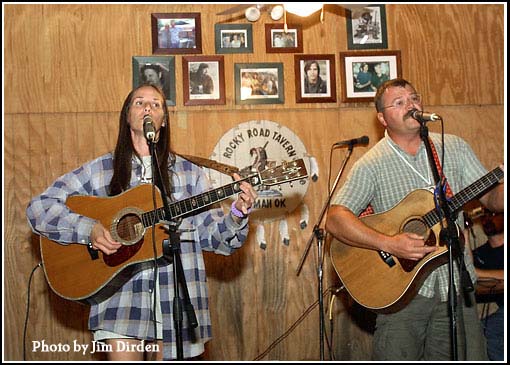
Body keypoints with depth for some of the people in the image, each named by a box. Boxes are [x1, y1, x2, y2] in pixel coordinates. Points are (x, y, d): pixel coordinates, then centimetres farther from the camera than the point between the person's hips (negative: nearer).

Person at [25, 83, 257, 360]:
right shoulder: (99, 170, 5)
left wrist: (238, 214, -14)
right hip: (121, 298, -1)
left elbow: (213, 236, 5)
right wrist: (88, 229, -14)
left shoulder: (189, 173, 9)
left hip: (177, 298, 1)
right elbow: (38, 208, 1)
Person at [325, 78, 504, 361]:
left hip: (456, 286, 3)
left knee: (469, 356, 4)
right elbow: (335, 220, -13)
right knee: (395, 356, -2)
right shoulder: (372, 164, -5)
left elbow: (492, 198, 8)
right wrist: (388, 244, -24)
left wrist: (499, 190, -15)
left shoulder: (454, 148, 7)